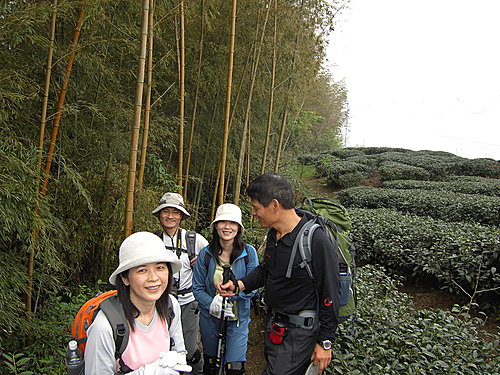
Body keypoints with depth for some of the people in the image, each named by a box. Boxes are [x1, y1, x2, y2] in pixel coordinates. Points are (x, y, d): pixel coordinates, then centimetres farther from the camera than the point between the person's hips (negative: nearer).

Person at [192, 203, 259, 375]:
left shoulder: (249, 252, -12)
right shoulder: (206, 254, -8)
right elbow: (197, 288, -4)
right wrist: (211, 304, -21)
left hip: (238, 318, -2)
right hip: (210, 318, 2)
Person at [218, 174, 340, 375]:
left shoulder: (316, 240, -26)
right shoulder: (273, 234, -1)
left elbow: (330, 294, -19)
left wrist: (325, 342, -13)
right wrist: (238, 285, 0)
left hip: (299, 332, -8)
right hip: (274, 324, 8)